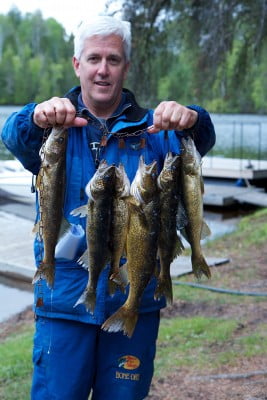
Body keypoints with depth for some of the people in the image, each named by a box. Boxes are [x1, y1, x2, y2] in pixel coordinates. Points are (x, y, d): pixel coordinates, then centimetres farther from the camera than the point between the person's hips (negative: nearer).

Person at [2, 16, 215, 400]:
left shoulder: (151, 128, 4)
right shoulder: (55, 124, 1)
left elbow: (198, 143, -15)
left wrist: (191, 121, -39)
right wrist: (36, 119, -43)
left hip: (136, 301, 1)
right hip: (64, 299, -1)